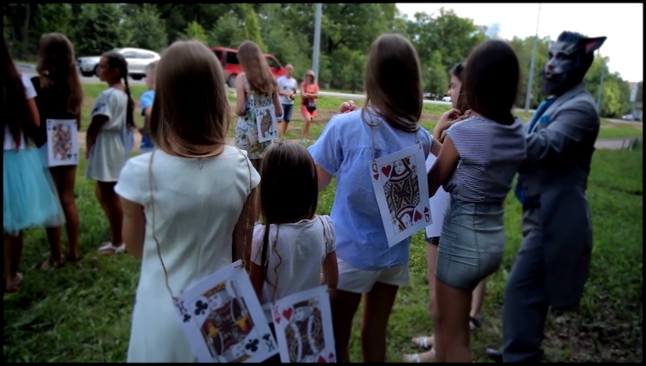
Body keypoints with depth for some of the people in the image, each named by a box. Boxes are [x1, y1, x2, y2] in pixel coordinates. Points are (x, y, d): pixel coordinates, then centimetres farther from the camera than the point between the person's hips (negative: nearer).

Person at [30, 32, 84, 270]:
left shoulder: (37, 84, -13)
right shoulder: (73, 84, 3)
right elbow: (76, 119, 8)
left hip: (45, 149, -5)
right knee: (68, 200, 13)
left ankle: (55, 257, 13)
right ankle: (73, 253, 21)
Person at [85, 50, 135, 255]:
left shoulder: (109, 95, -19)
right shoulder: (123, 93, 9)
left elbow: (94, 127, -18)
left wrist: (88, 147, 0)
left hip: (105, 149, -10)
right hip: (116, 147, 10)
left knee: (108, 196, 2)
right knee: (106, 194, 19)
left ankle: (117, 242, 14)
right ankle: (117, 236, 28)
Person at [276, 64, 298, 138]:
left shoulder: (294, 81, 10)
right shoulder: (280, 80, -5)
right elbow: (277, 91, -8)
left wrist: (294, 96, -6)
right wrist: (286, 94, -19)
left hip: (290, 103, 5)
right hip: (282, 102, -5)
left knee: (287, 120, 8)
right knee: (280, 120, -10)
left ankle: (283, 136, 18)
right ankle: (279, 136, -11)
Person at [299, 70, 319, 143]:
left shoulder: (315, 85, 6)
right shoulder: (303, 84, -3)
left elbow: (317, 95, -3)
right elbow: (303, 95, -13)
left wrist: (308, 94, -11)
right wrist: (312, 95, -6)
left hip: (312, 104, 5)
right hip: (305, 104, -4)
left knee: (310, 121, 6)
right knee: (307, 119, -22)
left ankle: (306, 137, 15)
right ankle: (303, 137, -13)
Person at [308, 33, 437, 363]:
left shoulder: (345, 127, -19)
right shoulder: (420, 137, -7)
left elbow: (316, 185, -6)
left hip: (352, 250, -4)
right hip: (395, 251, 4)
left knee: (335, 336, 16)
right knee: (375, 331, 22)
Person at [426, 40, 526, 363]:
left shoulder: (462, 132, -19)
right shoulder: (519, 133, 1)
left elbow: (428, 188, -9)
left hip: (463, 239, -8)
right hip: (495, 239, 8)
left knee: (455, 337, 11)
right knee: (444, 317, 29)